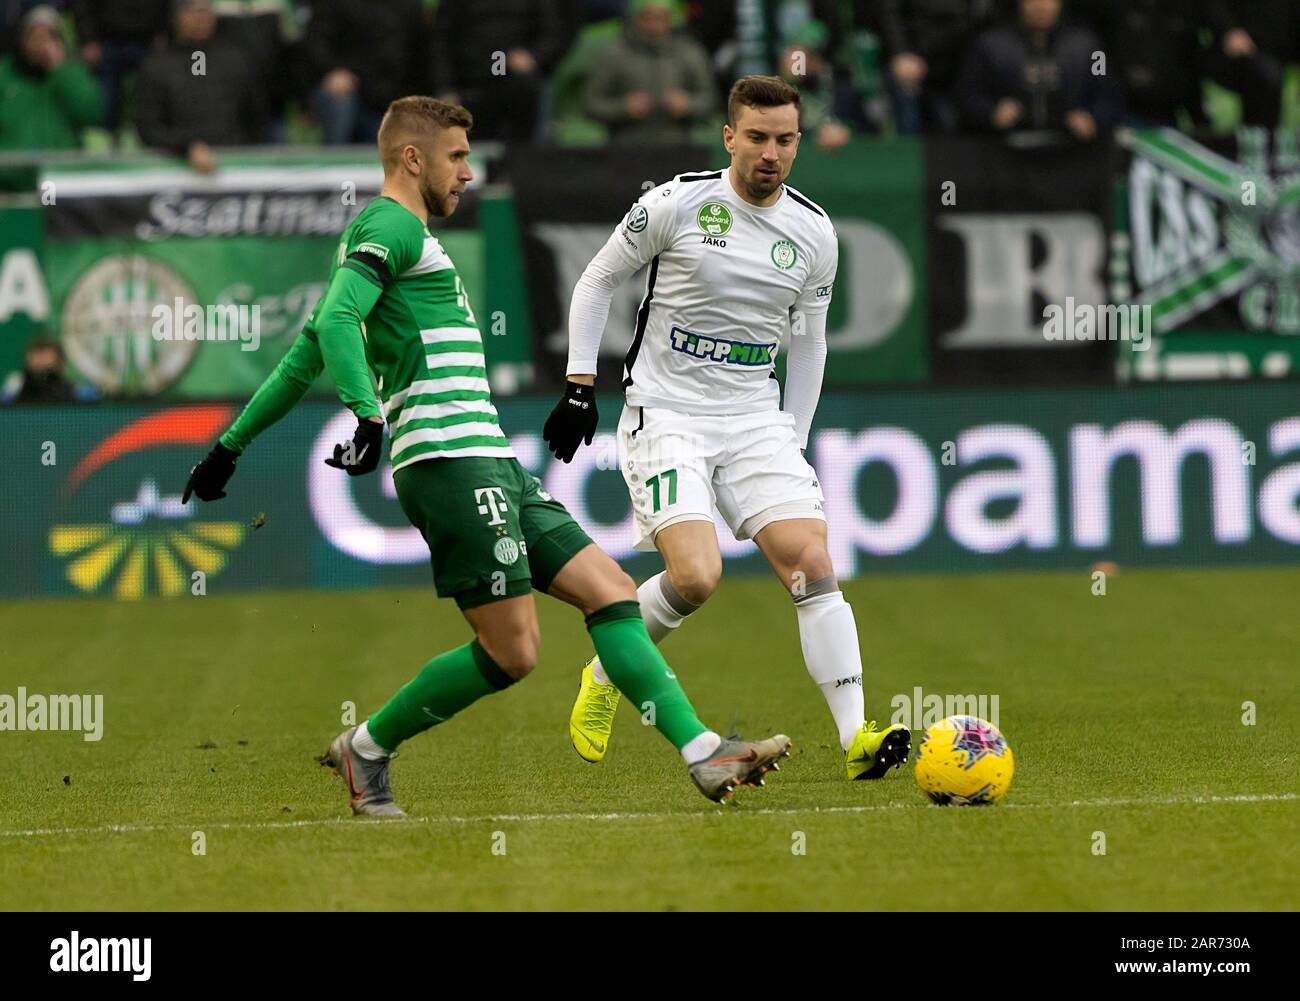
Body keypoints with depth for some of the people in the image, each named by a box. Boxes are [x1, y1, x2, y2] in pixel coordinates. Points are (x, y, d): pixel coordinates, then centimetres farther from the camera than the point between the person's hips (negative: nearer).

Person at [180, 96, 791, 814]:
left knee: (612, 591, 1)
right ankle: (368, 748, 6)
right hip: (449, 459, -10)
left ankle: (703, 755, -4)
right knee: (511, 653, -11)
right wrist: (369, 416, -32)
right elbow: (334, 324, -20)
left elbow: (302, 357, 28)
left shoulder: (390, 234, 26)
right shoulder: (393, 225, -4)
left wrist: (232, 445, 30)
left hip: (489, 465, 10)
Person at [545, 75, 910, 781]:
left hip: (756, 420, 4)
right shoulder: (677, 205, -8)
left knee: (813, 565, -12)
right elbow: (597, 282, 4)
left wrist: (795, 442, 15)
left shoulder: (814, 235, 4)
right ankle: (603, 676, 7)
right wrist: (579, 388, -1)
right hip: (664, 414, -4)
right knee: (695, 576, -21)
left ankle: (855, 738, -14)